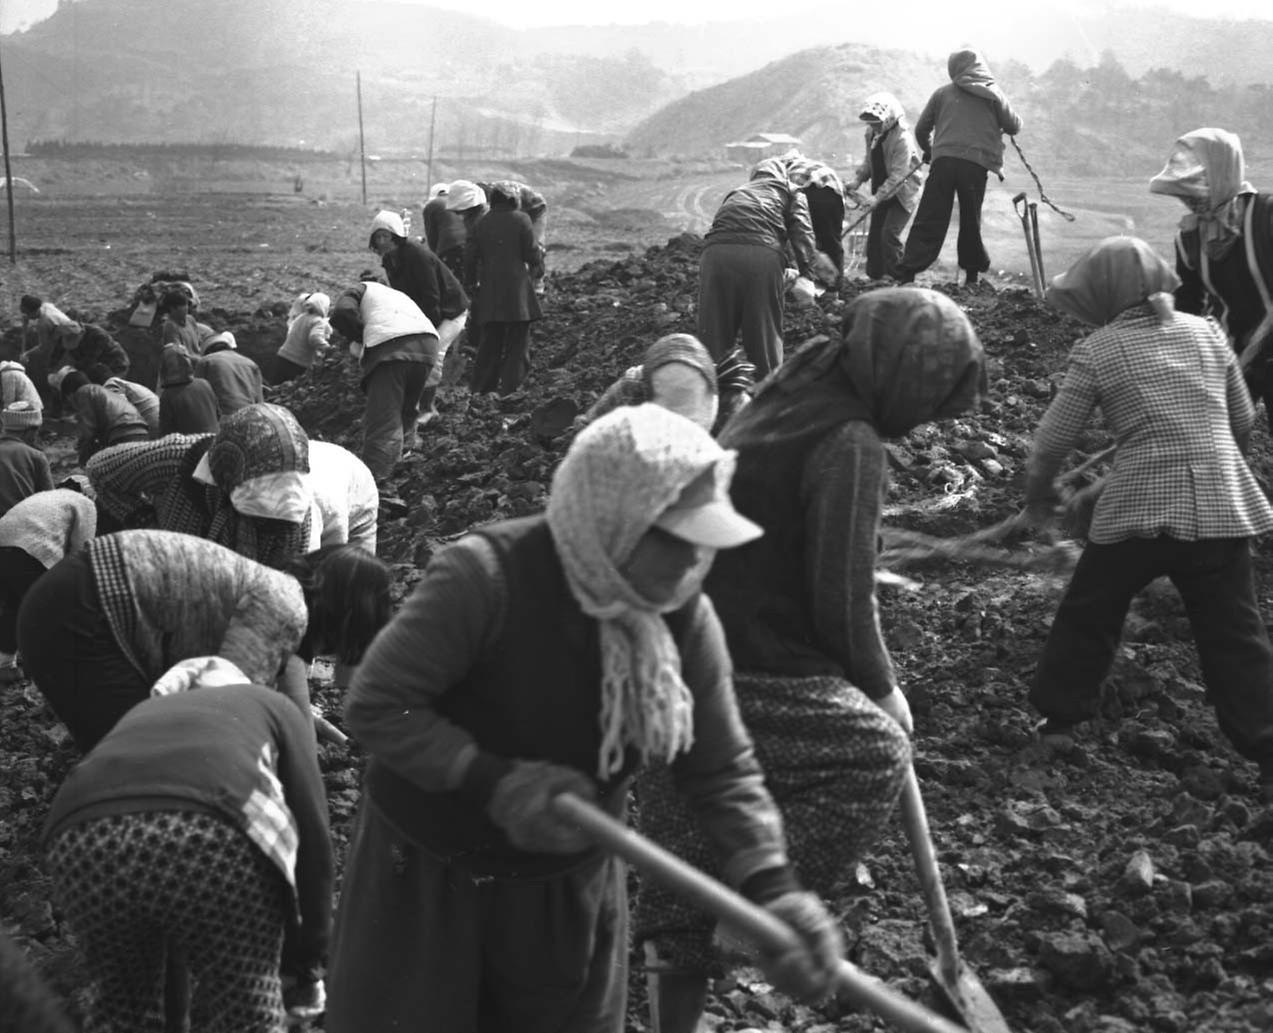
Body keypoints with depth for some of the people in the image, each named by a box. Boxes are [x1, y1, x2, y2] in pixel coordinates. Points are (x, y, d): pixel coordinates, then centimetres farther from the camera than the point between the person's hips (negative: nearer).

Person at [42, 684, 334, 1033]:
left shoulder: (141, 716, 44)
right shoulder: (274, 708, 35)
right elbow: (312, 841, 23)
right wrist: (308, 964, 35)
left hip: (82, 839, 4)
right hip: (215, 836, -4)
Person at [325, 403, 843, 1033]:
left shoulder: (683, 617, -11)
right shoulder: (484, 577, -26)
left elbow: (722, 771, -6)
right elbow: (375, 706, -25)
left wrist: (772, 888, -20)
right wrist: (497, 784, -32)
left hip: (570, 885, 4)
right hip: (428, 872, -4)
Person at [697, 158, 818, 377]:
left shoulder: (735, 194, 38)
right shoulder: (789, 191, 27)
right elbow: (802, 230, 9)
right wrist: (806, 273, 1)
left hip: (716, 253, 3)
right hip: (762, 254, -3)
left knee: (713, 334, 7)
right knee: (765, 334, 7)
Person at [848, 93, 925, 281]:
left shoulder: (903, 139, -23)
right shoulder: (871, 133, 1)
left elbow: (898, 176, -27)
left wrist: (878, 197, -33)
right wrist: (858, 179, -4)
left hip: (901, 193, -8)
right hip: (881, 192, 8)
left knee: (889, 234, -18)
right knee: (874, 235, 8)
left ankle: (899, 278, -11)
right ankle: (875, 277, 18)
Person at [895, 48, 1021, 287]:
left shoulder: (943, 93, 13)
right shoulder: (992, 93, 12)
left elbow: (921, 129, 16)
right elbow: (1014, 126, 12)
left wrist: (929, 151, 34)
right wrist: (998, 127, 35)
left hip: (943, 160, 0)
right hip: (977, 163, 0)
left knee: (929, 221, -2)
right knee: (971, 221, 12)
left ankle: (906, 274, -11)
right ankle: (972, 272, 19)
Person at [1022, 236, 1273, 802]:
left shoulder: (1097, 350, -2)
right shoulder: (1208, 333, 8)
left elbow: (1052, 438, 0)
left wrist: (1038, 492, 18)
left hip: (1138, 510, -3)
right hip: (1222, 508, 3)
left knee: (1086, 617, 17)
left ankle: (1056, 718, 29)